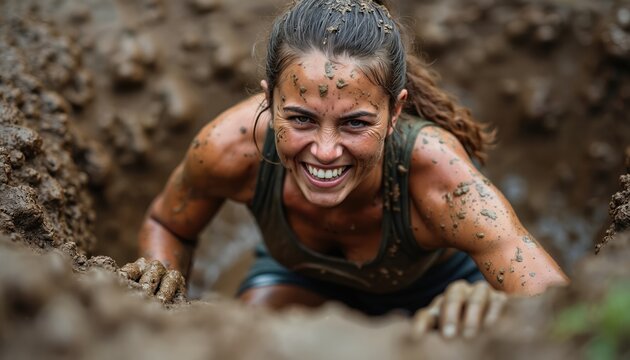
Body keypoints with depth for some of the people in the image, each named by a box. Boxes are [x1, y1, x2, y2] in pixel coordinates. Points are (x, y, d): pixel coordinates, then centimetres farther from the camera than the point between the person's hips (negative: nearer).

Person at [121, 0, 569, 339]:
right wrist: (162, 276, -34)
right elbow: (165, 225, -12)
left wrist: (494, 307, -69)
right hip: (299, 275, 0)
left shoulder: (439, 177, -42)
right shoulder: (232, 146, -35)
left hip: (436, 283, 1)